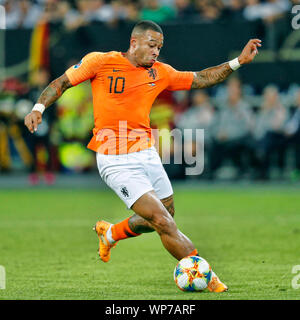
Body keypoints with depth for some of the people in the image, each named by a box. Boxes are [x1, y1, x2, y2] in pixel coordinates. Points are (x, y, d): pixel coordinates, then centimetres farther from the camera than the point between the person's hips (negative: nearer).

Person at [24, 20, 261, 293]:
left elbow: (201, 79, 13)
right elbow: (62, 83, 2)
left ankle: (110, 233, 40)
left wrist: (238, 61, 4)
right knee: (164, 223, -13)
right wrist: (39, 108, -13)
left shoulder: (160, 73, 7)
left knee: (166, 218, 16)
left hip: (147, 155, 7)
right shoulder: (101, 62, -6)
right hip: (116, 163, -7)